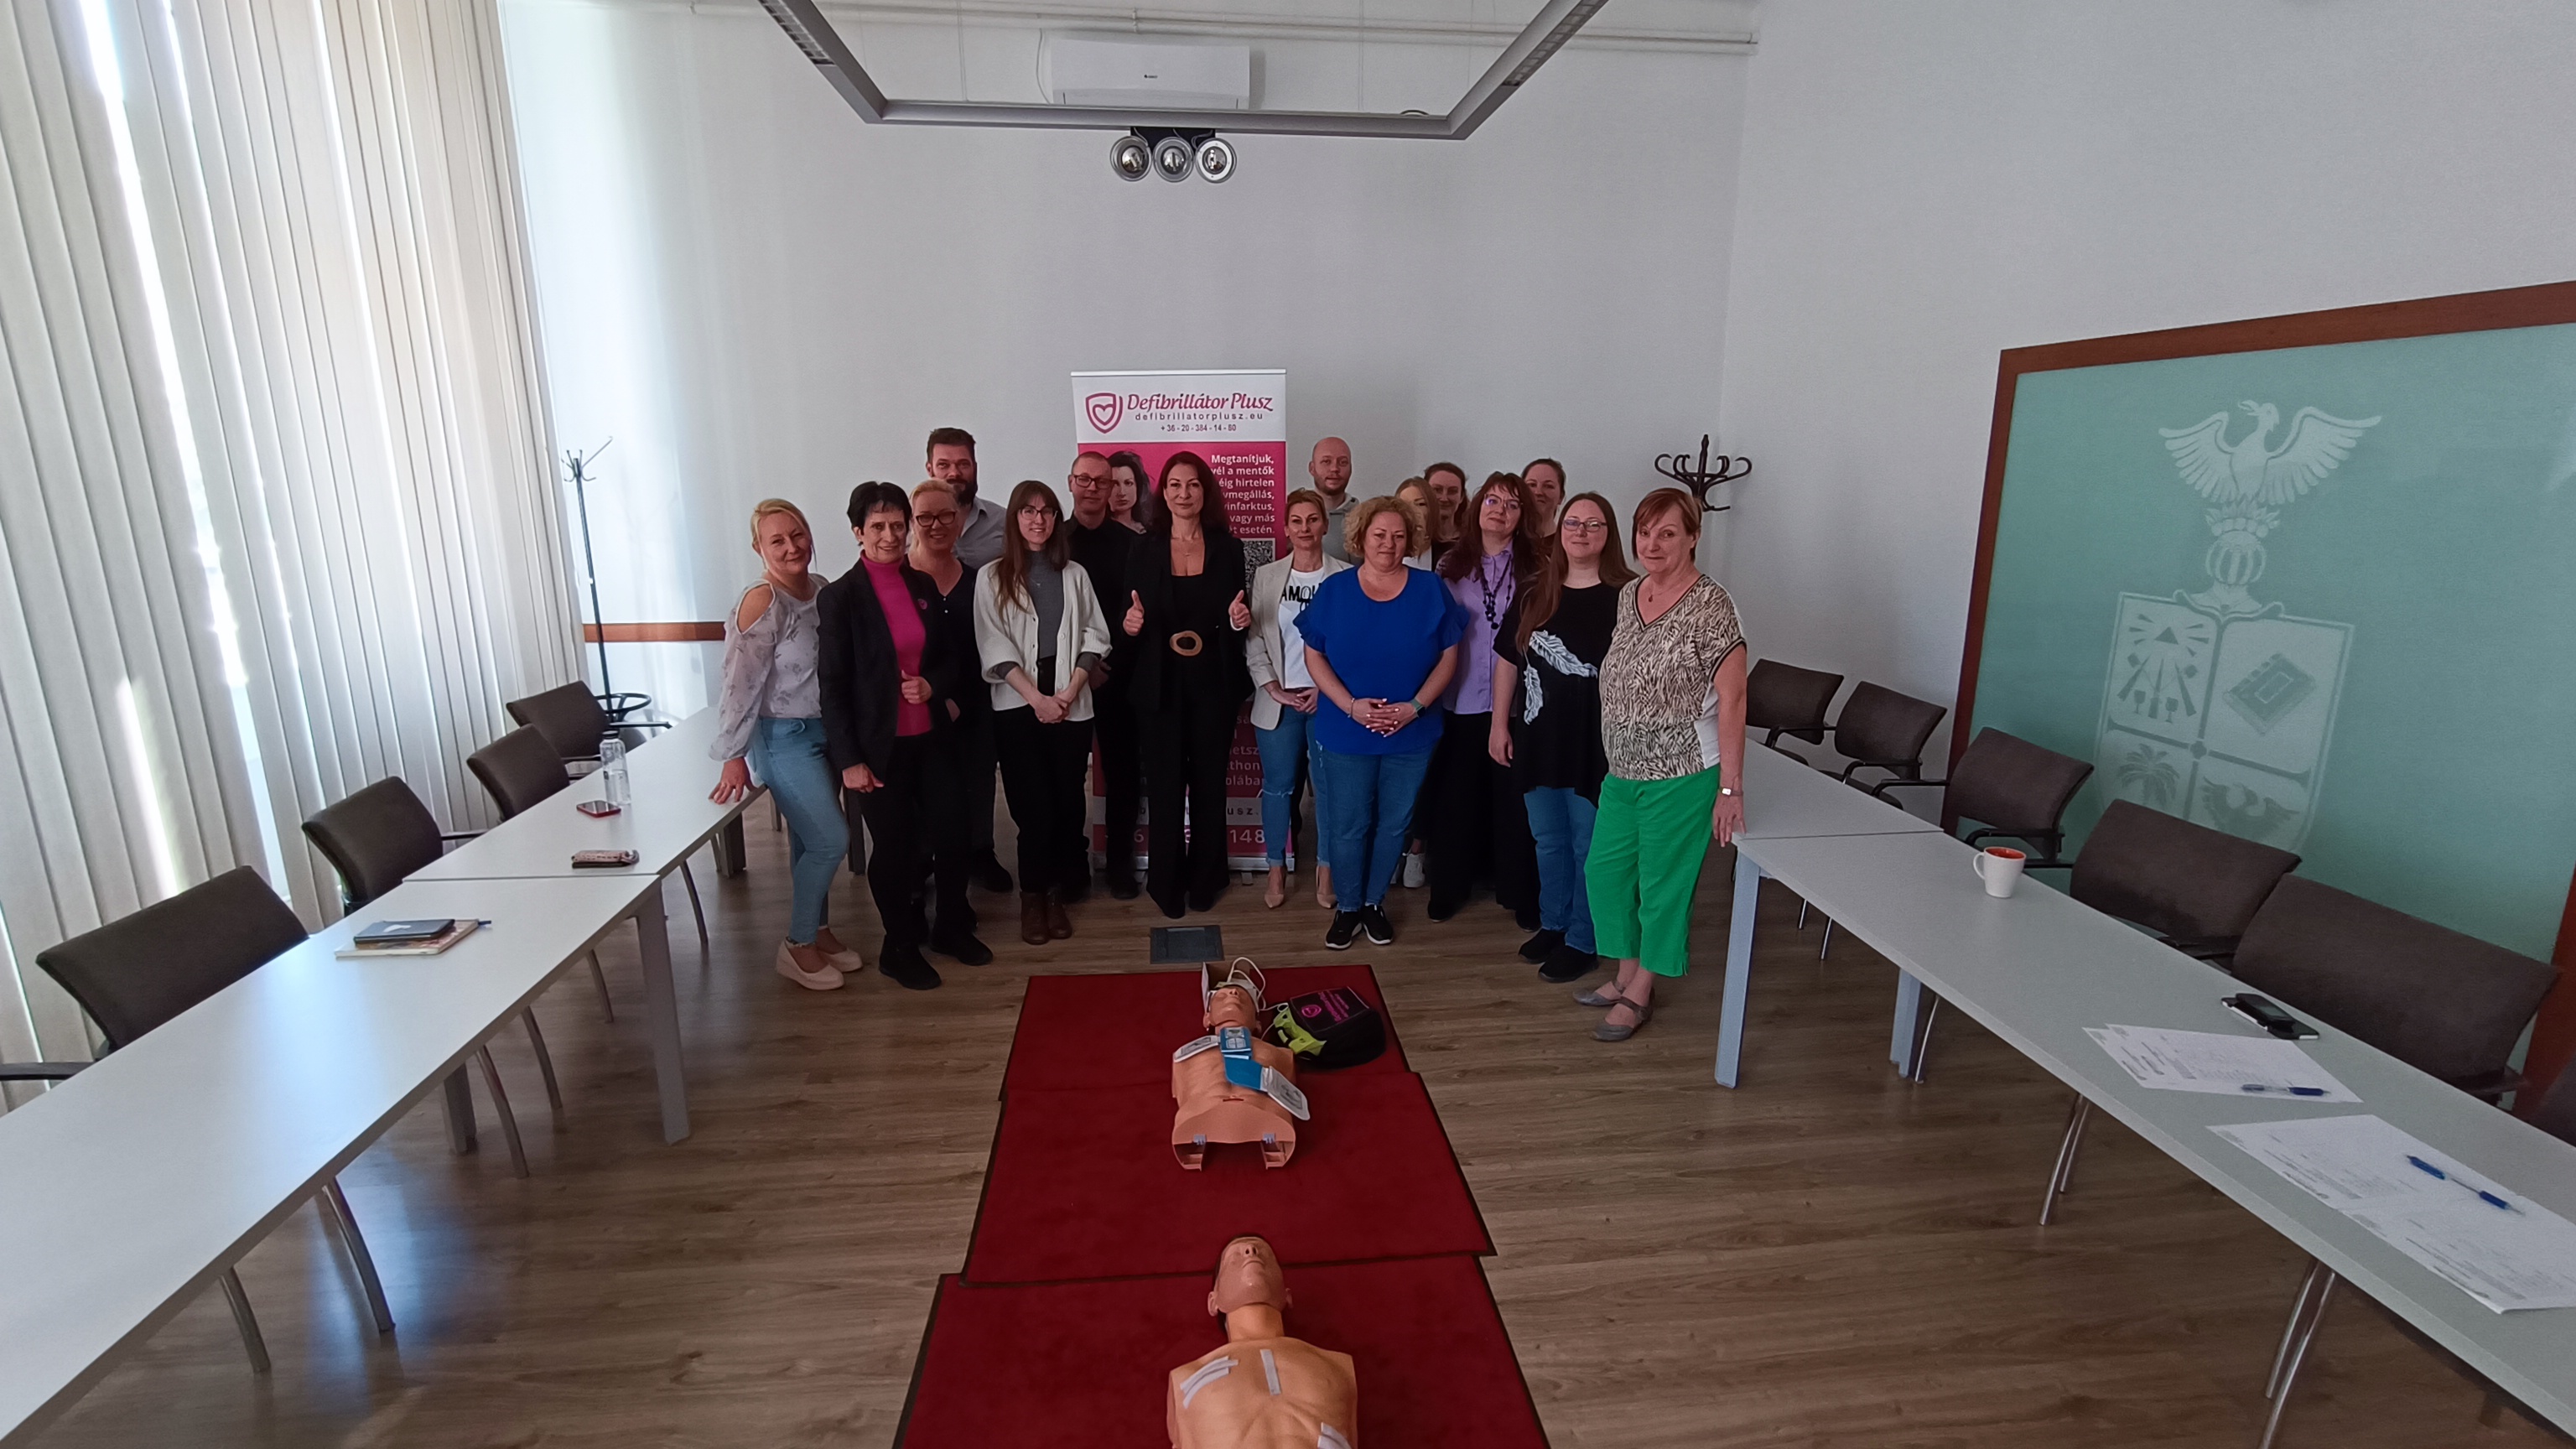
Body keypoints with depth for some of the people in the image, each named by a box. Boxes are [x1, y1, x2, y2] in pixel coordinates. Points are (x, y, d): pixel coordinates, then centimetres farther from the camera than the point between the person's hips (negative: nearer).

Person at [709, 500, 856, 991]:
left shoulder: (820, 587, 3)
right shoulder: (762, 602, -18)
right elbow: (741, 684, -18)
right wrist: (734, 758, -16)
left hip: (823, 730, 7)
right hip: (784, 738, -7)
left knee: (811, 843, 16)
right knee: (831, 840, -6)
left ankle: (817, 930, 31)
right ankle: (797, 946, 11)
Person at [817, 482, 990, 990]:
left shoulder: (924, 586, 6)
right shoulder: (839, 597, -9)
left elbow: (955, 656, 13)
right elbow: (833, 686, -9)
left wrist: (934, 684, -9)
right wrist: (849, 760, -12)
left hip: (932, 737, 5)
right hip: (879, 746, -4)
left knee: (953, 833, 9)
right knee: (895, 846, 6)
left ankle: (953, 928, 33)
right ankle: (900, 948, 27)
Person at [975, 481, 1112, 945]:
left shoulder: (1075, 575, 11)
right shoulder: (992, 577, 3)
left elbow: (1094, 638, 6)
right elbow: (995, 648, -4)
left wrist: (1069, 692, -8)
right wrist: (1038, 698, -11)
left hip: (1071, 706, 2)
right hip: (1018, 707, -2)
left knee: (1068, 803, 1)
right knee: (1035, 808, -5)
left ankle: (1059, 893, 16)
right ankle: (1033, 898, 12)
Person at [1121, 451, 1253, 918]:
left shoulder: (1227, 547, 3)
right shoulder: (1145, 549, 2)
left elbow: (1237, 617, 7)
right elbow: (1130, 620, 4)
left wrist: (1240, 620, -15)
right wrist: (1131, 624, -18)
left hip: (1214, 684, 1)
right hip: (1162, 685, 0)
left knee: (1209, 783, 8)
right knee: (1165, 786, 3)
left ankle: (1205, 879, 24)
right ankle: (1166, 882, 19)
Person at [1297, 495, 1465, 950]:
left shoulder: (1431, 590, -3)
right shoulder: (1334, 590, -4)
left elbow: (1448, 657, 0)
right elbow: (1314, 656, -2)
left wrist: (1415, 706, -13)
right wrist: (1351, 706, -15)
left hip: (1412, 735, 1)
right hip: (1345, 734, -1)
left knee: (1394, 824, 13)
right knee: (1347, 826, 7)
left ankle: (1375, 902, 33)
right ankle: (1347, 907, 27)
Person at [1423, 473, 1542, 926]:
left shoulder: (1535, 567, -1)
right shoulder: (1451, 566, 7)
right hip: (1462, 700, 2)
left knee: (1515, 798, 4)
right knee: (1455, 796, 9)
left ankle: (1521, 893, 20)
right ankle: (1448, 885, 26)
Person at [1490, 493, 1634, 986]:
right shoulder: (1536, 593, 5)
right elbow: (1508, 658, 9)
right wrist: (1500, 724, 6)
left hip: (1595, 745, -5)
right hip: (1538, 740, 5)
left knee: (1589, 847, 8)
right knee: (1548, 842, 19)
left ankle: (1582, 941, 23)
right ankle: (1553, 923, 37)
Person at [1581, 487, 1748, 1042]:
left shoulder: (1710, 605, -16)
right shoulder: (1629, 594, 6)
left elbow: (1731, 699, -16)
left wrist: (1730, 787, -18)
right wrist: (1613, 759, 16)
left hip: (1680, 775, -7)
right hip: (1623, 769, 8)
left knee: (1662, 885, 7)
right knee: (1604, 870, 16)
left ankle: (1639, 995, 24)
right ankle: (1626, 976, 35)